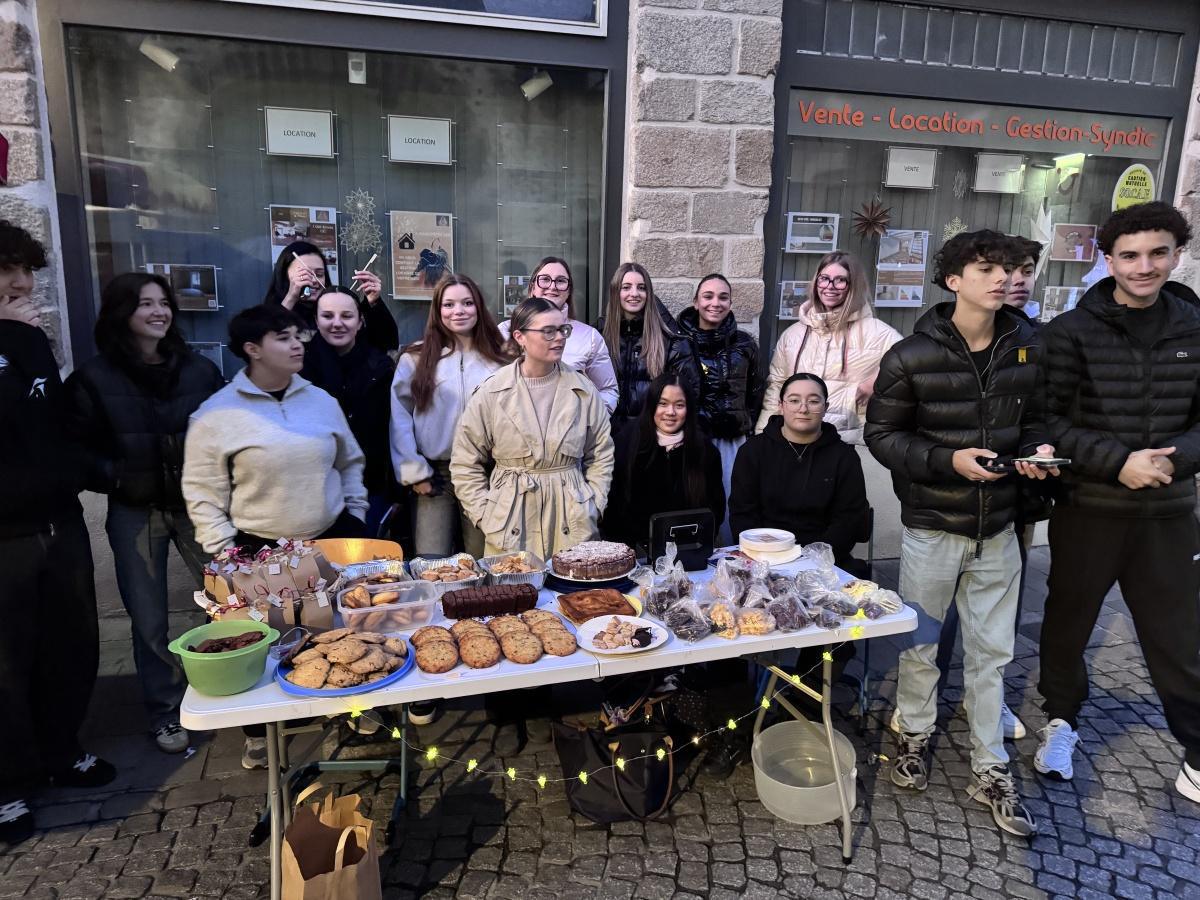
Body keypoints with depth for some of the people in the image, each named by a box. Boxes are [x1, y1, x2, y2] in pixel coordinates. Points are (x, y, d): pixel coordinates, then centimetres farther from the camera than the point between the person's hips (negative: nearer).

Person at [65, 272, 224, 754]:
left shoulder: (199, 369, 4)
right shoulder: (93, 378, -2)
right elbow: (79, 447, -1)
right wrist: (115, 478, -15)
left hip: (198, 504, 1)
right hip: (134, 513, -1)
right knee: (149, 619, 7)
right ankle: (166, 711, 24)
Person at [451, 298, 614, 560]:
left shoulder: (583, 390, 2)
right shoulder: (490, 393, -3)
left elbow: (601, 455, 10)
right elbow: (465, 464, 1)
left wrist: (593, 507, 1)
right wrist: (485, 516, -4)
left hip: (573, 522, 2)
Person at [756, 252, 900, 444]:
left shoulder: (875, 332, 1)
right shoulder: (793, 334, 13)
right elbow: (776, 386, 15)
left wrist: (878, 381, -14)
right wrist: (762, 435, 9)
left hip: (847, 438, -3)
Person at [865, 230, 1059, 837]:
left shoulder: (1026, 350, 1)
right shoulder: (912, 357, -12)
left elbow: (1032, 419, 13)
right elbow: (880, 434, -9)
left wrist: (1038, 450, -9)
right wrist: (948, 460, -21)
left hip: (997, 529, 4)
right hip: (932, 526, -3)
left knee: (991, 652, 12)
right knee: (920, 644, 12)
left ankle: (990, 771, 27)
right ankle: (915, 735, 36)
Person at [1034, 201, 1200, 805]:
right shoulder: (1070, 332, -6)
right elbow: (1050, 419, -10)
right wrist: (1118, 461, -20)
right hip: (1088, 508, -2)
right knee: (1068, 619, 14)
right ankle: (1061, 721, 38)